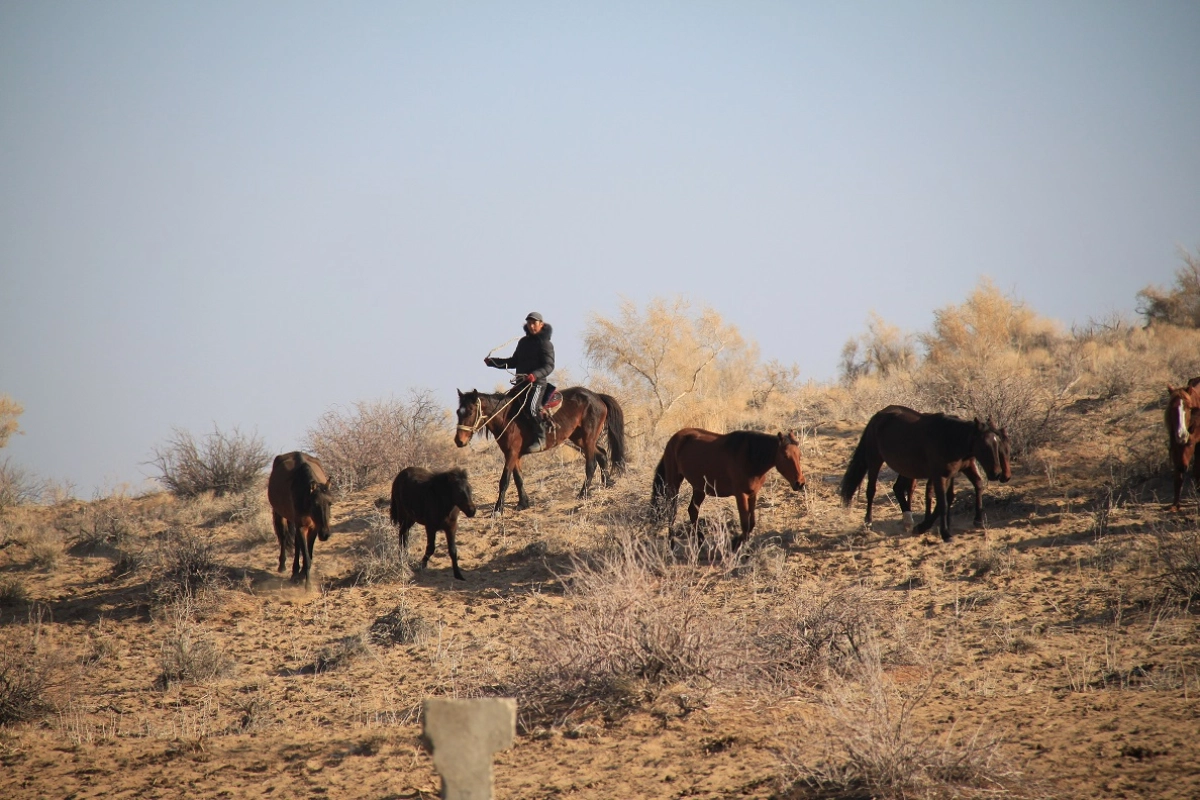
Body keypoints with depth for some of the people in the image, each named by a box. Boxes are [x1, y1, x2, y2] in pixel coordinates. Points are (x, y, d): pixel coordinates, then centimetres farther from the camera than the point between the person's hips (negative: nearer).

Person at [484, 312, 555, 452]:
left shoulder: (545, 343, -5)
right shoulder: (524, 342, 17)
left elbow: (549, 366, -14)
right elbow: (513, 362, 25)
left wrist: (535, 375, -32)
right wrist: (493, 362, 16)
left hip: (537, 383, -9)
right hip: (520, 383, 9)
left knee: (532, 407, -30)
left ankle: (540, 439, -24)